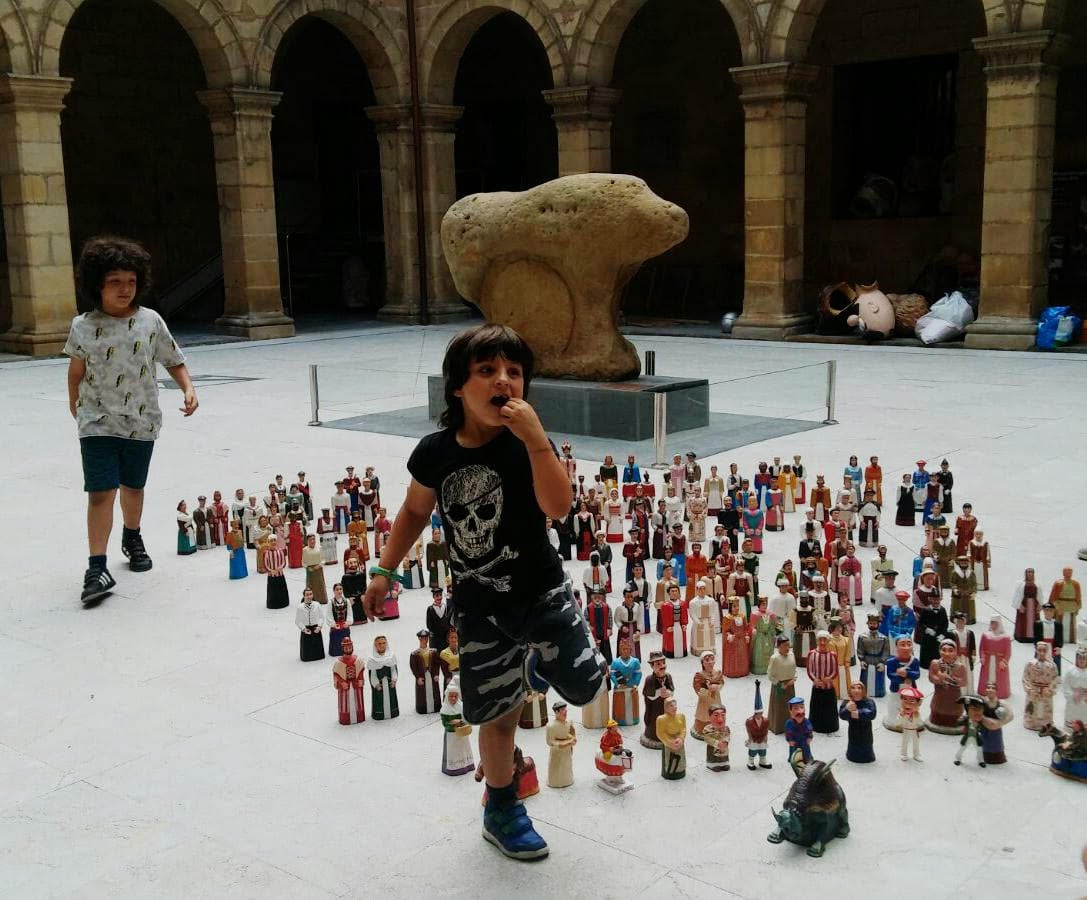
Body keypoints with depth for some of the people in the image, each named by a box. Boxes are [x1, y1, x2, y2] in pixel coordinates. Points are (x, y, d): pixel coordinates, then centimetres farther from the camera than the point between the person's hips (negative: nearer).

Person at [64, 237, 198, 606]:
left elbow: (174, 362, 4)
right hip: (97, 422, -2)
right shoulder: (83, 327, -5)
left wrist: (188, 389, -12)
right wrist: (75, 405, 18)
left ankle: (132, 538, 44)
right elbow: (77, 369, 11)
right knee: (101, 492, -10)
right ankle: (97, 567, -7)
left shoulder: (150, 322, -4)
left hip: (141, 421, 2)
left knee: (133, 486, 18)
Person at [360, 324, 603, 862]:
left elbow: (559, 506, -31)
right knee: (498, 711, 12)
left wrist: (535, 438, -38)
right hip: (478, 606, 1)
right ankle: (502, 811, 35)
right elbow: (415, 511, 10)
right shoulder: (435, 453, -8)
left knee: (583, 686, -5)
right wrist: (385, 569, 8)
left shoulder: (527, 445, -16)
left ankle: (541, 660, 31)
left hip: (541, 591, -1)